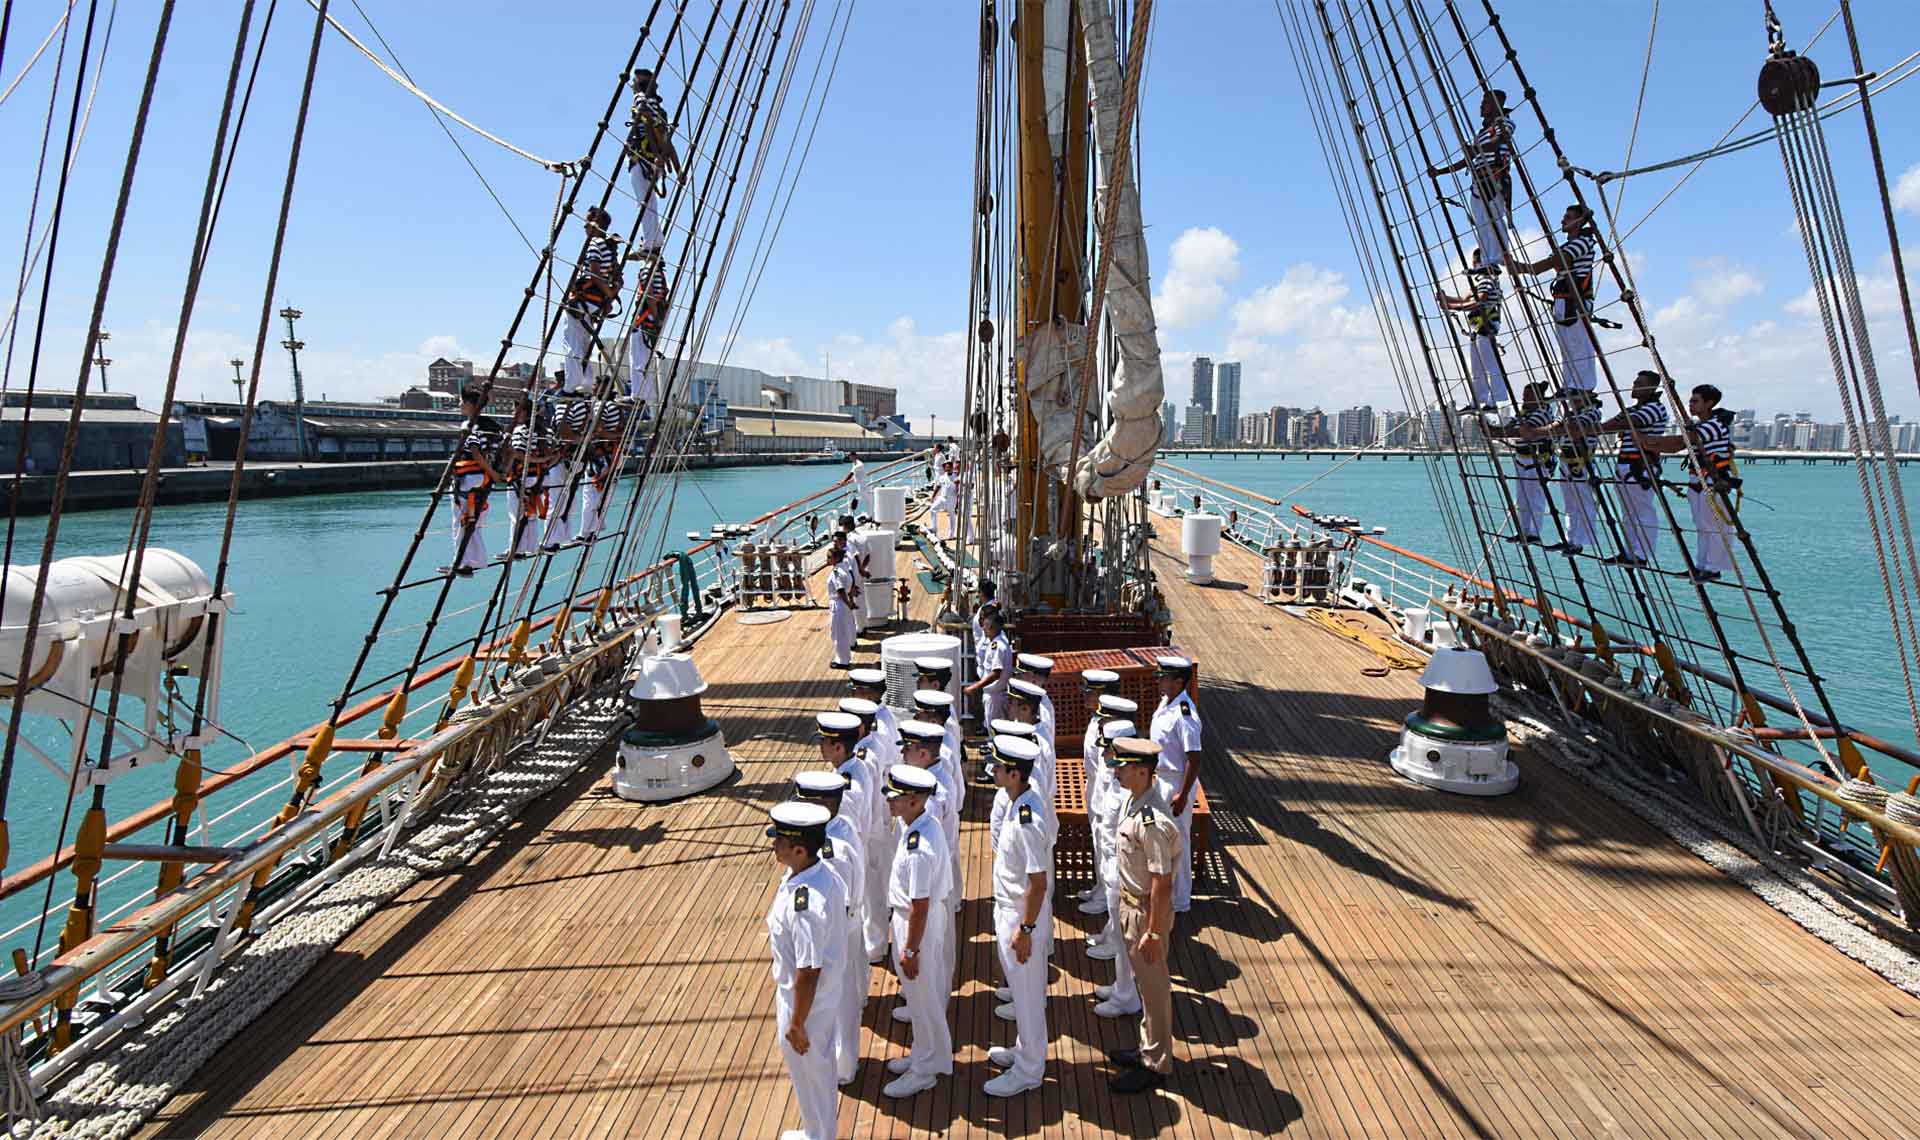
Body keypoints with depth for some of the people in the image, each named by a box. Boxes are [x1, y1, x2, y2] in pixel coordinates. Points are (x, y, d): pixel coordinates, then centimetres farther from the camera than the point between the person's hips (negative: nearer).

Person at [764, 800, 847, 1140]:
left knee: (808, 1068, 18)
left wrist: (796, 1025, -17)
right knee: (820, 1063, 29)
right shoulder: (822, 873, -10)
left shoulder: (804, 903, -37)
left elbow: (808, 972, -29)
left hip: (806, 999, -8)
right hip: (827, 993, 8)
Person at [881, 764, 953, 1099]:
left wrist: (910, 950, -17)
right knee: (924, 994, 25)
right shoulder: (925, 822, -5)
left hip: (918, 923, -9)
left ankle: (925, 1070, 30)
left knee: (922, 998, 11)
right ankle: (924, 1055, 43)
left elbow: (919, 906, -27)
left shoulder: (918, 849, -34)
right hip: (911, 916, 9)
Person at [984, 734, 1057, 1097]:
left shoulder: (1028, 821, -31)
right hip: (1009, 908, 9)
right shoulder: (1023, 803, -1)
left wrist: (1025, 929, -20)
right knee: (1022, 988, 25)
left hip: (1022, 915, -9)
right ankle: (1025, 1050, 43)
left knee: (1027, 994, 8)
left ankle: (1028, 1071, 25)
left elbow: (1038, 882, -27)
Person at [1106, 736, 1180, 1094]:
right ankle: (1149, 1049, 41)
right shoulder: (1133, 802, -2)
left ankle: (1156, 1065, 27)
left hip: (1147, 910, -9)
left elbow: (1161, 882, -26)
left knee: (1153, 987, 9)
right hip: (1131, 904, 9)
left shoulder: (1152, 821, -31)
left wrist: (1153, 932, -20)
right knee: (1145, 982, 23)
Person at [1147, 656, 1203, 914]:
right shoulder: (1165, 702, 1)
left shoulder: (1184, 715, -26)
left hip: (1176, 782, -9)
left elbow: (1194, 760, -25)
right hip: (1161, 777, 9)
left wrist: (1182, 795, -23)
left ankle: (1179, 902, 22)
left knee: (1176, 840, 6)